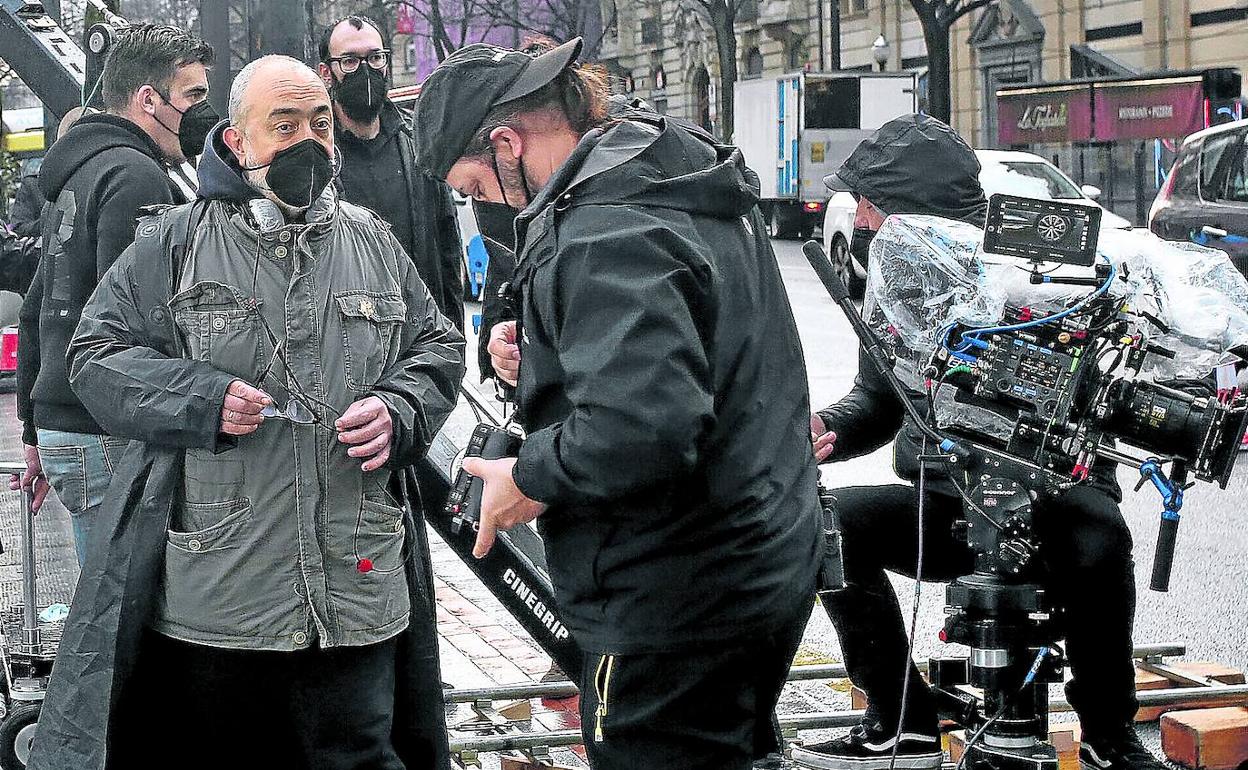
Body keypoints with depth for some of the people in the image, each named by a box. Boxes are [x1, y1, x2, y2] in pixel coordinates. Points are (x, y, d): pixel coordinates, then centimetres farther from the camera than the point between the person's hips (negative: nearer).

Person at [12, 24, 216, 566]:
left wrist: (36, 432, 30)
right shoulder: (136, 176, -12)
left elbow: (36, 312, 26)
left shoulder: (76, 175, 21)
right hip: (109, 441, -10)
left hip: (61, 429, 10)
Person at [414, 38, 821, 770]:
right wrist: (544, 357, 7)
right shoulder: (699, 178, 8)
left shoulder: (606, 236, -24)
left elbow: (642, 430, -36)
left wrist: (532, 477, -18)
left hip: (678, 608, -10)